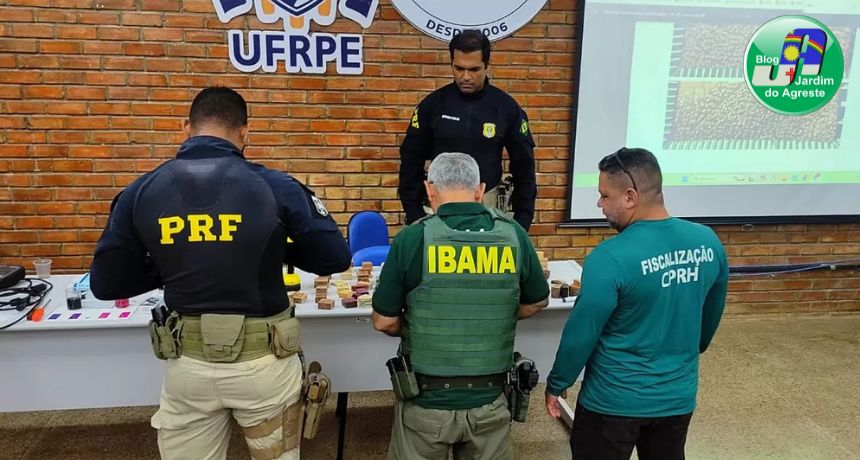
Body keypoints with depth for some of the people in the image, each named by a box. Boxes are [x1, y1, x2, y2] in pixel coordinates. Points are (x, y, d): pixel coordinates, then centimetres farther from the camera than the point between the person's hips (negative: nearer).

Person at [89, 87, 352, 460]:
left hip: (187, 363, 2)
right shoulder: (275, 186, -14)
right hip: (263, 361, -2)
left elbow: (105, 284, 1)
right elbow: (336, 258, -7)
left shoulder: (140, 192, -5)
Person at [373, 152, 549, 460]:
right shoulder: (514, 236, -8)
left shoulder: (412, 238, -16)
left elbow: (384, 322, -8)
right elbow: (537, 303, 7)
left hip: (426, 400, -2)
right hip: (489, 399, 2)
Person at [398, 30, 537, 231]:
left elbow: (523, 165, 2)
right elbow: (412, 160, 1)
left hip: (486, 203, 0)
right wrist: (414, 213, -3)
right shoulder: (433, 104, -6)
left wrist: (523, 217, 0)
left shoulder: (506, 107, -5)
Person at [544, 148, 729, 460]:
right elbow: (712, 315, 9)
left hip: (614, 403, -5)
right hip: (678, 397, 6)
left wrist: (556, 385, -3)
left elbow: (580, 335, -18)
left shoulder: (610, 258, -26)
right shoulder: (708, 241, -6)